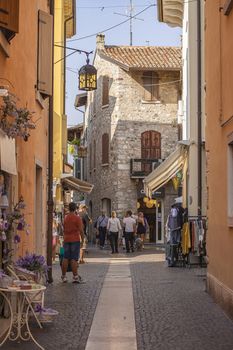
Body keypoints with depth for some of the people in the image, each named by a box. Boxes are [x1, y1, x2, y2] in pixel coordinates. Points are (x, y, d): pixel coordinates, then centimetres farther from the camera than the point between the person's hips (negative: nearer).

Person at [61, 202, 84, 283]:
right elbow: (81, 230, -11)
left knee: (65, 258, 8)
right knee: (74, 259, -5)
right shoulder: (77, 218, -8)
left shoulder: (65, 218, 8)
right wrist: (83, 239, -2)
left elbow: (64, 230, 13)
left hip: (66, 240, 4)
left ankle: (64, 276, 12)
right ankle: (75, 277, -5)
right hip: (75, 240, -4)